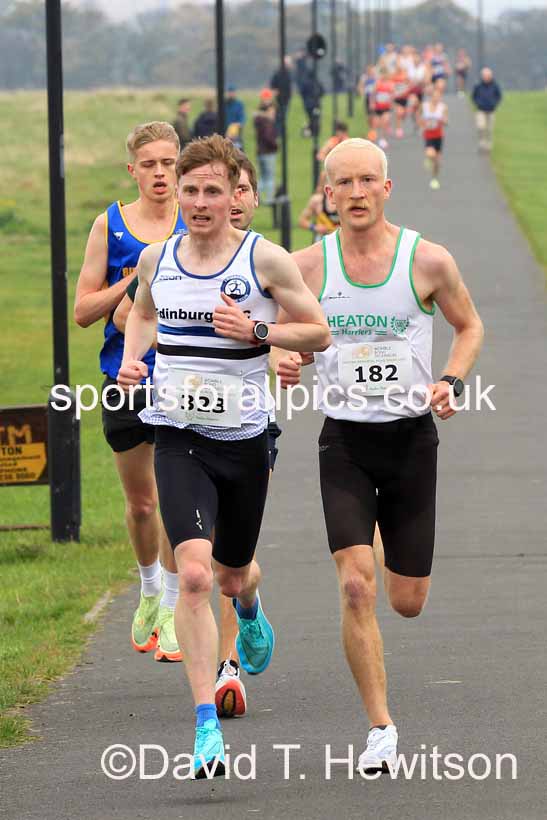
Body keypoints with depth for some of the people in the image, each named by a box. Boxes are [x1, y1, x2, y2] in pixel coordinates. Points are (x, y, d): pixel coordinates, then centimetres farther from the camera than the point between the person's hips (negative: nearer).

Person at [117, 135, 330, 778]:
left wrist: (256, 330, -17)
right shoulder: (156, 258, 2)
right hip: (178, 439, 0)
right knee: (194, 574, -18)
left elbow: (319, 333, -1)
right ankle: (206, 726, -17)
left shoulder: (265, 260, -7)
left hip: (244, 439, 0)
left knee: (232, 574, 17)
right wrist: (131, 360, 5)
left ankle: (249, 609, 58)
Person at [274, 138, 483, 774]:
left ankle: (399, 558, 47)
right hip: (344, 440, 0)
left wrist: (452, 381, -7)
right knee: (355, 586, -16)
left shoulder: (429, 261, -5)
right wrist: (280, 360, -13)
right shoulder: (307, 266, -3)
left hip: (411, 437, 0)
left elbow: (469, 326, 10)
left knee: (407, 601, 7)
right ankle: (380, 728, -6)